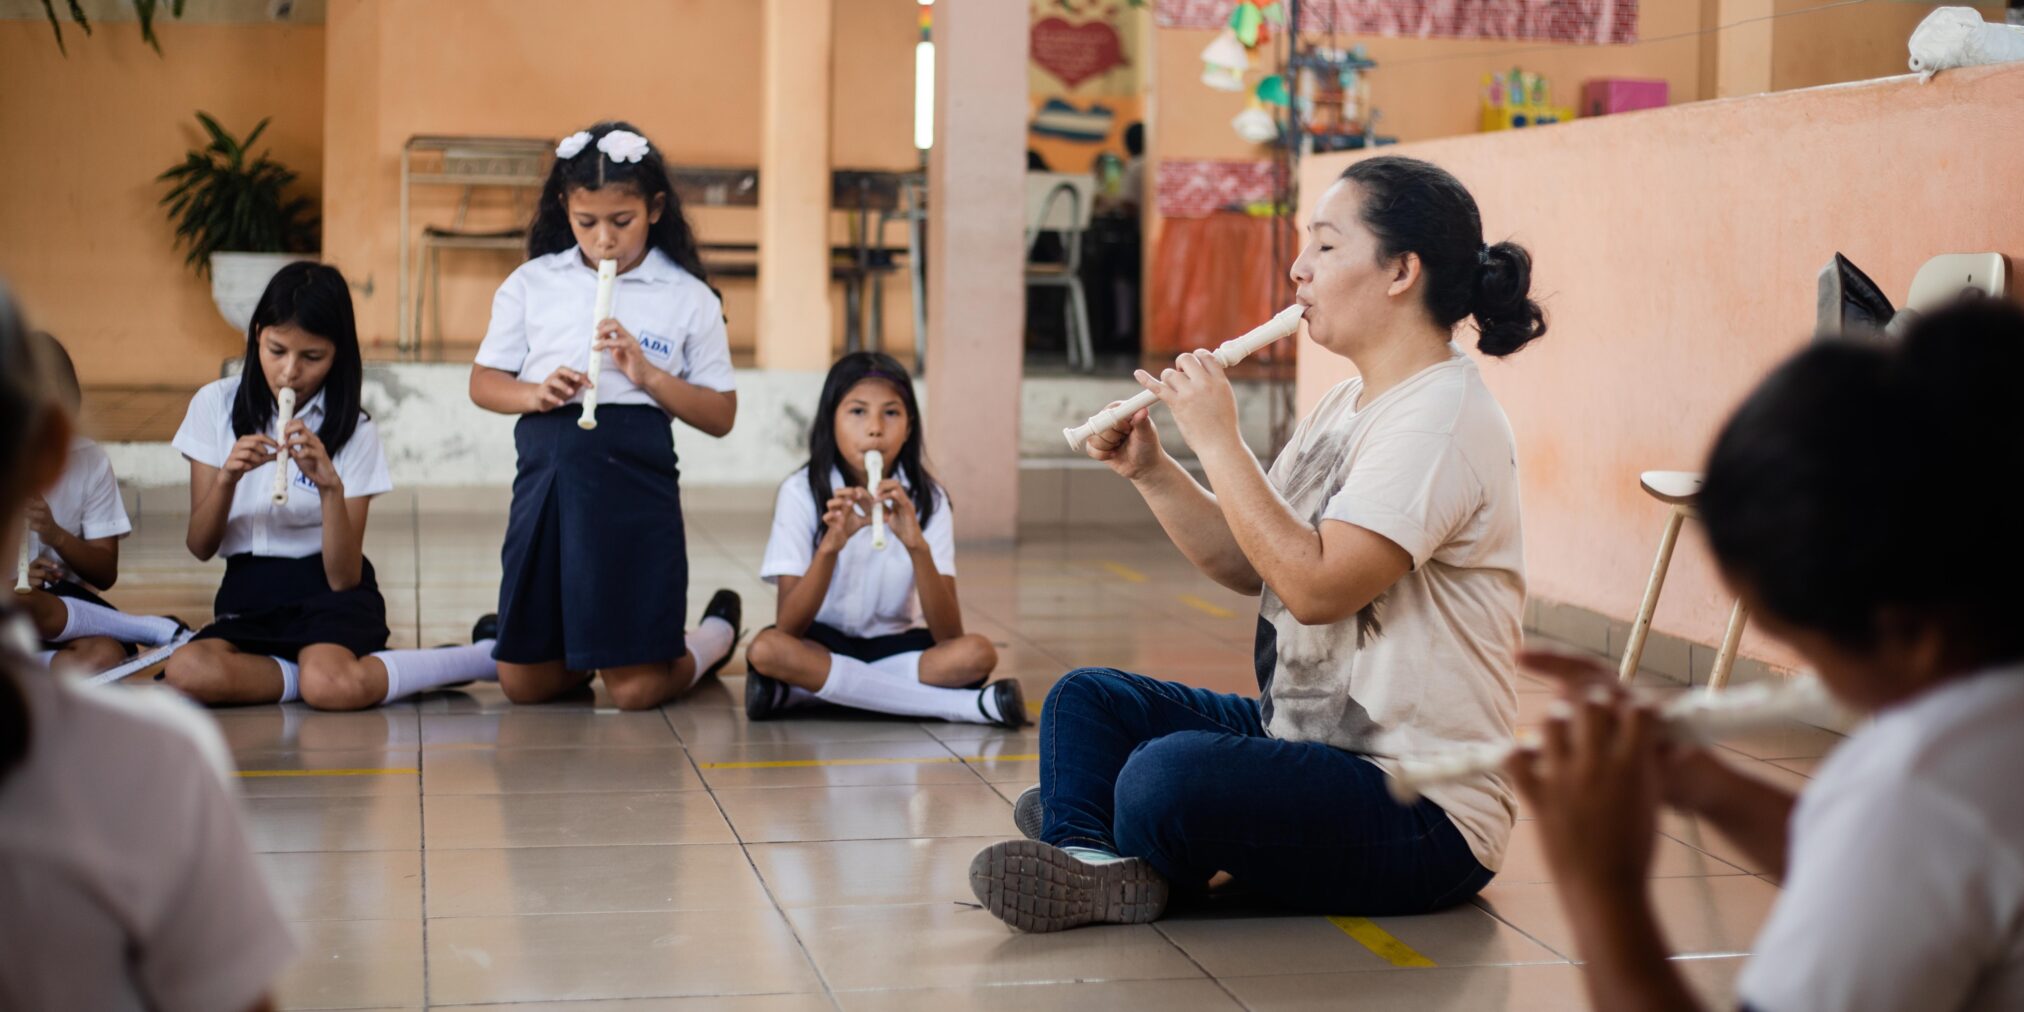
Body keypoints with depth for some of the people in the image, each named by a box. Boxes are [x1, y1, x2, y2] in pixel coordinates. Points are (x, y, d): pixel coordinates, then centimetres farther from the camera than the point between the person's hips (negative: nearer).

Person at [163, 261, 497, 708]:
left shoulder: (354, 432, -3)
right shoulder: (216, 406, 1)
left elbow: (344, 577, -10)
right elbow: (201, 547, -1)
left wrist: (330, 486, -25)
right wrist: (227, 478, -20)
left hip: (330, 591, -3)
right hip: (248, 595, 3)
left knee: (332, 687, -37)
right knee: (187, 672, -33)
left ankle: (490, 655, -14)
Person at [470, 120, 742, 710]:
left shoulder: (688, 298, 2)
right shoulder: (532, 284, 8)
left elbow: (721, 417, 3)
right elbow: (482, 382, 11)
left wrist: (649, 375, -13)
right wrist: (535, 393, -10)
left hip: (636, 477, -3)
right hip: (547, 476, 3)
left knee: (635, 690, -3)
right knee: (524, 684, 6)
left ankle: (715, 637, 28)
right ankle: (586, 654, 39)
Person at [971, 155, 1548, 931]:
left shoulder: (1443, 417, -17)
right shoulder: (1348, 405, 14)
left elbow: (1317, 585, -26)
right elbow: (1246, 566, 14)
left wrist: (1218, 441, -20)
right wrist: (1148, 470, 1)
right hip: (1305, 737, 10)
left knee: (1168, 779, -33)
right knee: (1086, 699, 6)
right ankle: (1092, 862, -19)